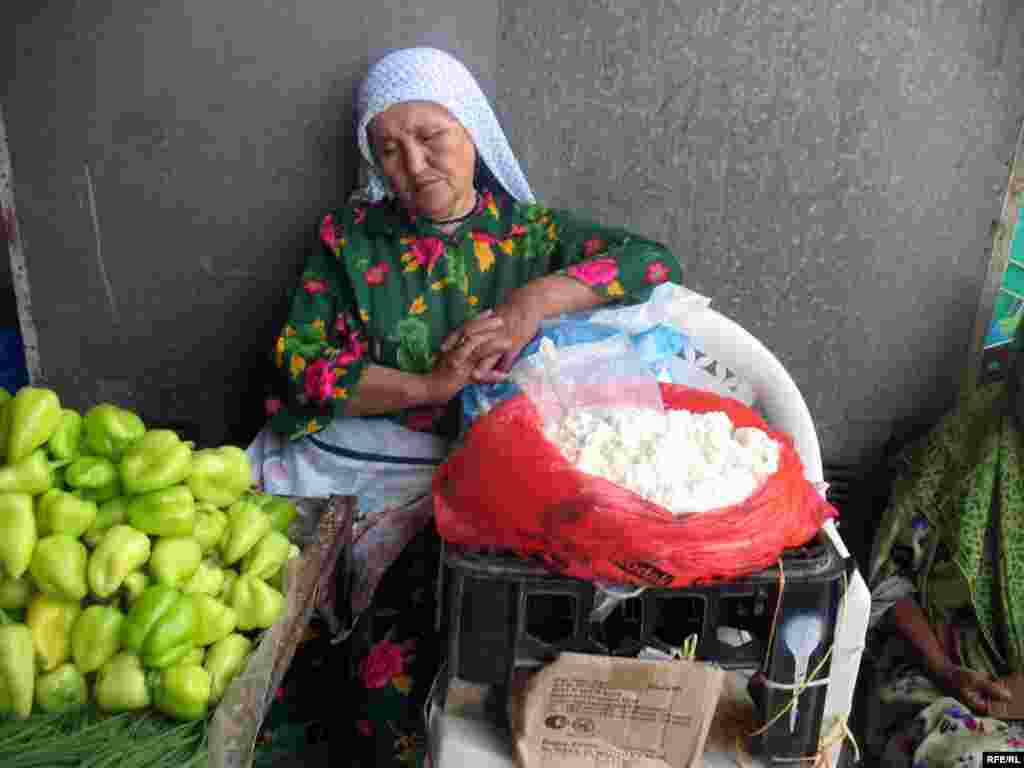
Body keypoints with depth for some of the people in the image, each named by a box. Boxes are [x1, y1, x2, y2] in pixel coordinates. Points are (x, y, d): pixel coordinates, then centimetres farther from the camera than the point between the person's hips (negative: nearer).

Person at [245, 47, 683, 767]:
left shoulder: (531, 230, 7)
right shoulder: (349, 235, 9)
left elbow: (656, 261, -4)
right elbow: (300, 359, -1)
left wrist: (536, 301, -18)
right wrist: (429, 385, -13)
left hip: (451, 474, -2)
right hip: (327, 457, 2)